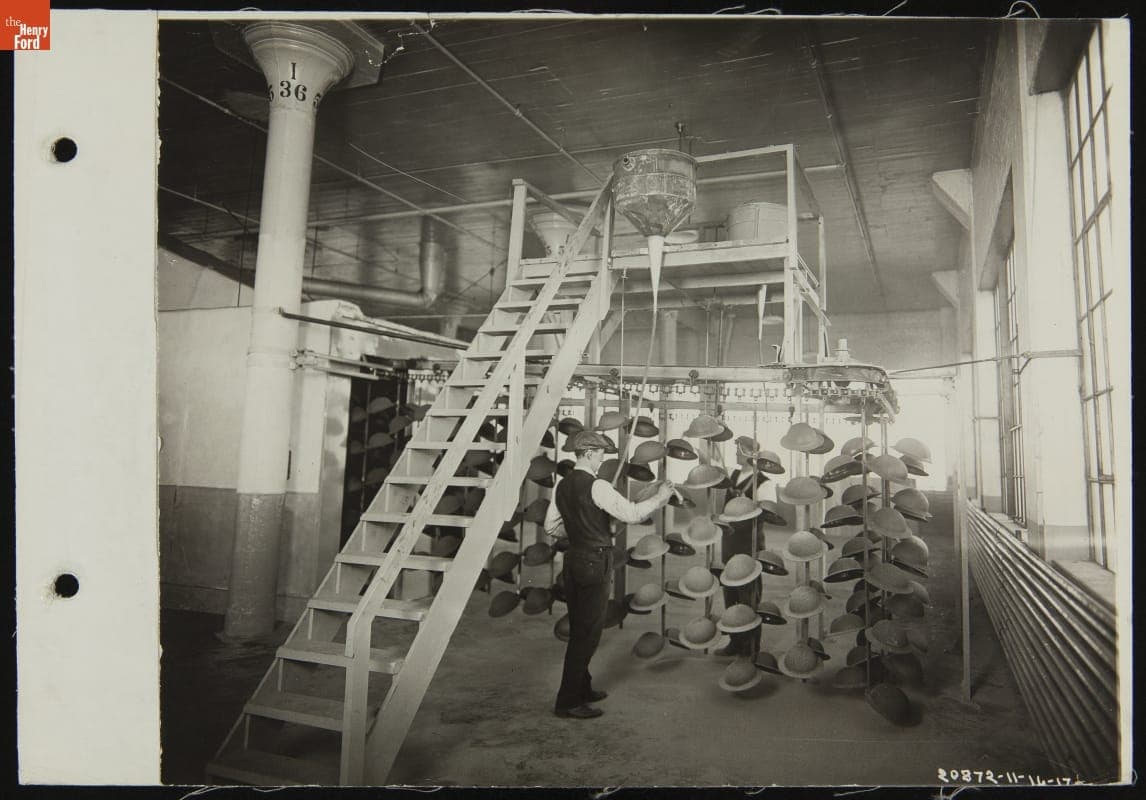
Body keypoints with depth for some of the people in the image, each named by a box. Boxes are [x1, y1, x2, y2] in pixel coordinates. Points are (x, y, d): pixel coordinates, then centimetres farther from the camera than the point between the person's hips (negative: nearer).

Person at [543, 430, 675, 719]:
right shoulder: (597, 486, -17)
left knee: (578, 629, 18)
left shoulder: (562, 486, 7)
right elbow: (631, 513, -19)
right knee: (588, 631, 0)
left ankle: (581, 688, 32)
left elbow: (551, 527, 14)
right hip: (595, 563, -8)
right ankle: (567, 701, 5)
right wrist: (659, 498, -5)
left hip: (573, 560, 8)